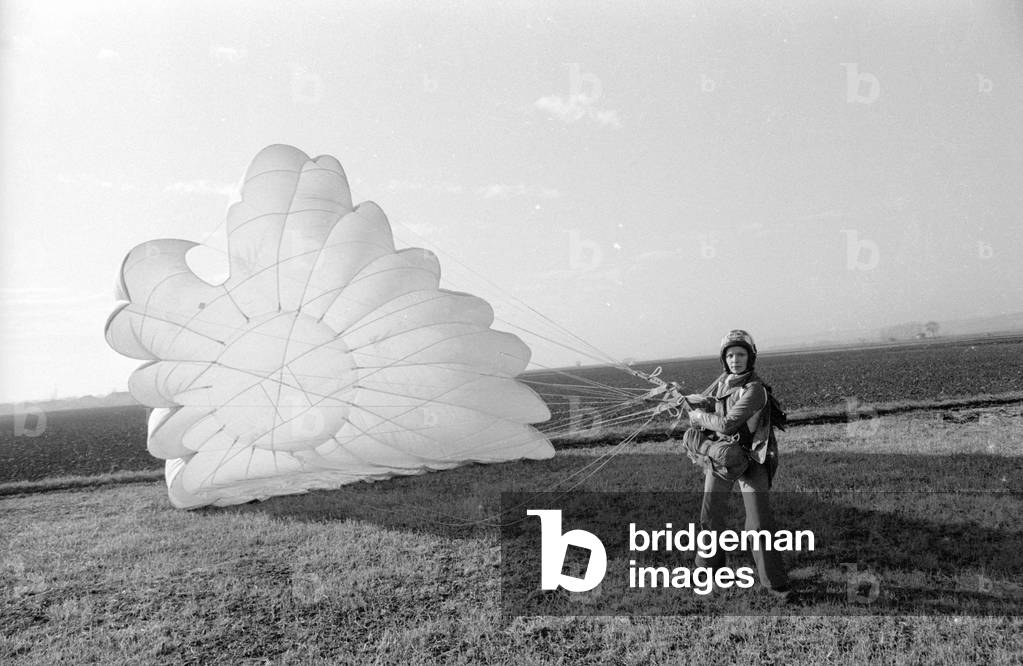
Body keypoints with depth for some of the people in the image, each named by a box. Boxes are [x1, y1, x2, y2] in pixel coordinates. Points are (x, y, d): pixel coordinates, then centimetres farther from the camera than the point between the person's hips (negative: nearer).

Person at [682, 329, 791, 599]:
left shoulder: (754, 389, -20)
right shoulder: (723, 380, 3)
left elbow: (728, 424, -26)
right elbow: (702, 402, 14)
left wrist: (700, 417, -11)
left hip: (750, 460, -6)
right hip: (719, 457, 6)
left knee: (760, 524, -6)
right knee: (710, 518, 15)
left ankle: (774, 582, 7)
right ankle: (709, 565, 35)